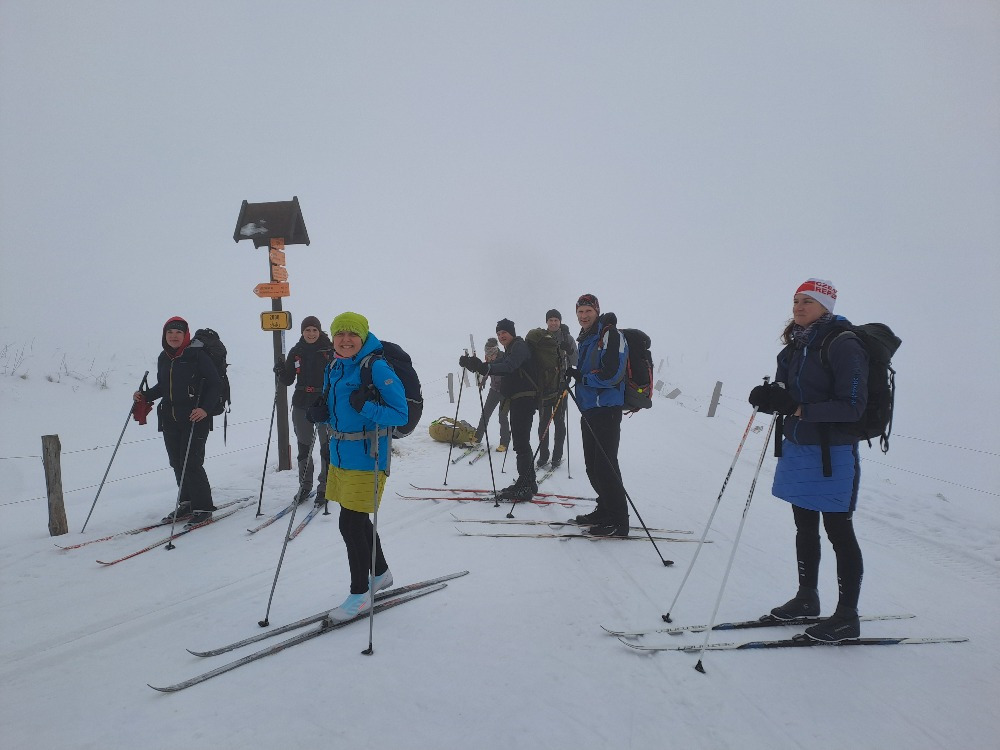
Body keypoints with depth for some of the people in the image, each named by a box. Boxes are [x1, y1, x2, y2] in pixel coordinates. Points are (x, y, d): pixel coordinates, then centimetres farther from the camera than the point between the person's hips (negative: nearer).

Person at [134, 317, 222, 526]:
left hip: (195, 417, -6)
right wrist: (145, 396, 7)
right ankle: (186, 502, 24)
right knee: (176, 462, 9)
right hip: (169, 418, 6)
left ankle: (203, 507, 2)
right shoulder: (163, 358, 10)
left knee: (190, 462, -9)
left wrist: (205, 408, -20)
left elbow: (216, 385, -9)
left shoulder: (198, 355, -9)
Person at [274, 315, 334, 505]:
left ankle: (324, 487, 10)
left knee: (326, 446, -1)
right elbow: (288, 380, 8)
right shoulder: (296, 352, 6)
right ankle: (305, 484, 24)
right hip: (301, 404, 3)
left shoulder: (329, 349, -4)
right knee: (303, 446, 11)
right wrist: (280, 372, -11)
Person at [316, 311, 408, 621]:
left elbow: (401, 413, -17)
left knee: (351, 524, -3)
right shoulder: (334, 368, 8)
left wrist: (366, 407, -29)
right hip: (339, 457, 8)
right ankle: (380, 573, 41)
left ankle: (360, 593, 15)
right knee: (357, 520, 19)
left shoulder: (377, 368, -15)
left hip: (366, 459, -8)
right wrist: (319, 411, 0)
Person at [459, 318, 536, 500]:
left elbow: (509, 366, -28)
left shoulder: (519, 346, -9)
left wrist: (485, 368, -44)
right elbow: (499, 365, 11)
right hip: (517, 401, 11)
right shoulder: (510, 350, 23)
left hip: (524, 400, -11)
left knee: (521, 443, -12)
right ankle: (529, 483, 24)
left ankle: (524, 487, -11)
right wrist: (475, 364, -7)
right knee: (522, 442, 16)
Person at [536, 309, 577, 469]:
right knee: (543, 421, 4)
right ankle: (543, 455, 12)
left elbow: (575, 362, -4)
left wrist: (569, 350, -22)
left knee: (559, 421, 1)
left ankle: (557, 456, 8)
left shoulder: (567, 338, 1)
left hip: (560, 384, -2)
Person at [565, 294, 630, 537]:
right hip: (589, 410, 9)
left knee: (605, 465, -9)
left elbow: (612, 374, -19)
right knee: (592, 465, 14)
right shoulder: (586, 339, 18)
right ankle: (605, 510, 26)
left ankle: (618, 521, -3)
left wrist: (580, 376, -16)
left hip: (606, 409, -9)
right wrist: (571, 375, 5)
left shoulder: (610, 335, -10)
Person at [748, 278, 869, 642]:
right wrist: (769, 398, -9)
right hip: (797, 448, 8)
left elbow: (852, 406, -21)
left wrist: (799, 409, -27)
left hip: (833, 453, -8)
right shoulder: (795, 346, 10)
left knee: (838, 532, 2)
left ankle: (847, 616, 14)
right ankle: (807, 598, 34)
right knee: (805, 527, 18)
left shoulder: (844, 346, -15)